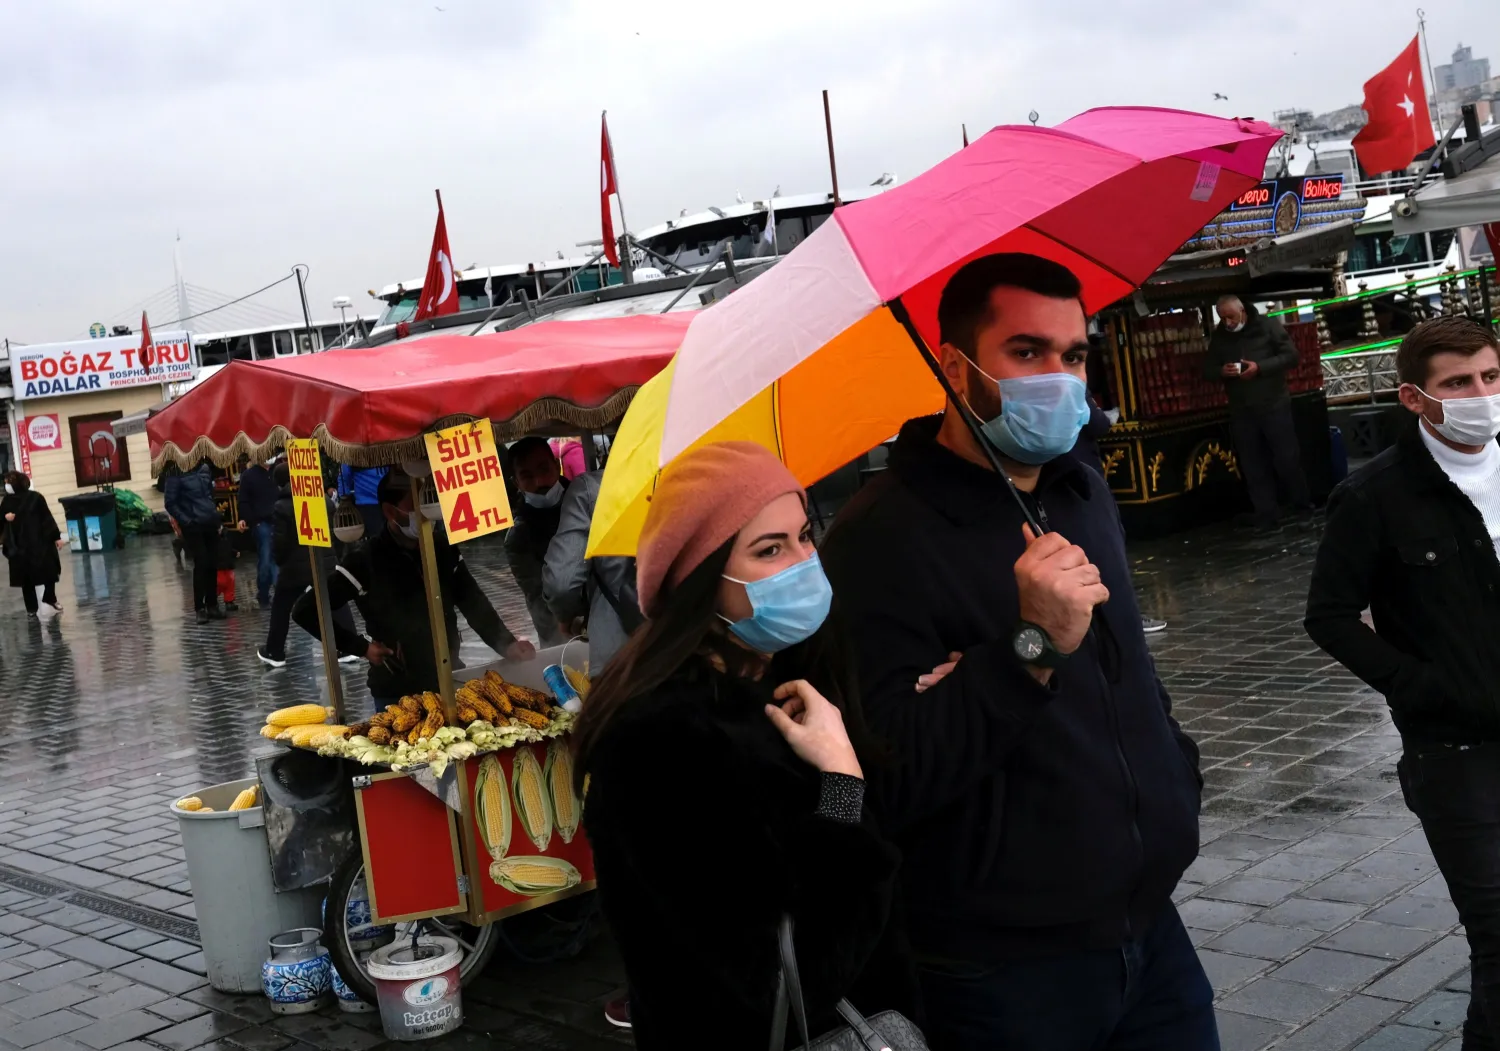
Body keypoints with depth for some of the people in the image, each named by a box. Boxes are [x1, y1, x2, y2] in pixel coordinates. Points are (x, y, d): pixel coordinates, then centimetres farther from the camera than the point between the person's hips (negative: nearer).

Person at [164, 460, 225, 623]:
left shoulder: (205, 468, 10)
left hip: (210, 524, 5)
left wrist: (218, 520, 13)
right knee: (201, 565, -8)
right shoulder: (176, 474, -7)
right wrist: (186, 522, -14)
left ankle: (212, 605, 15)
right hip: (193, 527, -5)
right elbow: (171, 504, -7)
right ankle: (200, 608, 1)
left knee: (212, 565, 5)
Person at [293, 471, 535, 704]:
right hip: (397, 693, -4)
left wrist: (506, 645, -11)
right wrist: (361, 646, -10)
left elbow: (475, 604, 5)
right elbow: (305, 610, -9)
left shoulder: (443, 551, 1)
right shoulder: (364, 560, -13)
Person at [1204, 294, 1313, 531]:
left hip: (1274, 405, -3)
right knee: (1253, 467, 4)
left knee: (1287, 459, 1)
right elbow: (1207, 370, 9)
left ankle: (1303, 505, 19)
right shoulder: (1218, 337, 5)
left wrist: (1260, 367, -20)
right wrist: (1221, 371, -15)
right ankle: (1267, 516, 11)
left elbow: (1291, 356, -7)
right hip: (1241, 412, 3)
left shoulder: (1267, 326, -4)